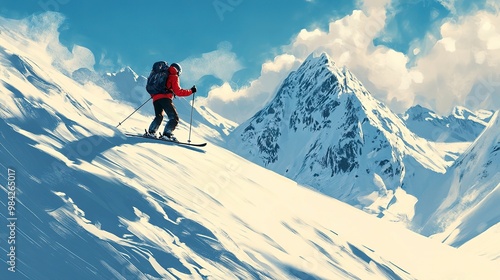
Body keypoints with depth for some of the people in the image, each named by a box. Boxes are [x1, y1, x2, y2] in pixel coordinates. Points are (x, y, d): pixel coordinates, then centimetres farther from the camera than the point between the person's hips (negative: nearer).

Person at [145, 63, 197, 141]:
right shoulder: (174, 76, 8)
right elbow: (178, 91, -2)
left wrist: (153, 95, 42)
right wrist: (191, 91, 3)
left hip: (155, 99, 7)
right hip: (165, 98, -7)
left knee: (158, 117, 26)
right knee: (174, 118, -7)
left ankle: (151, 132, 11)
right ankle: (167, 134, -25)